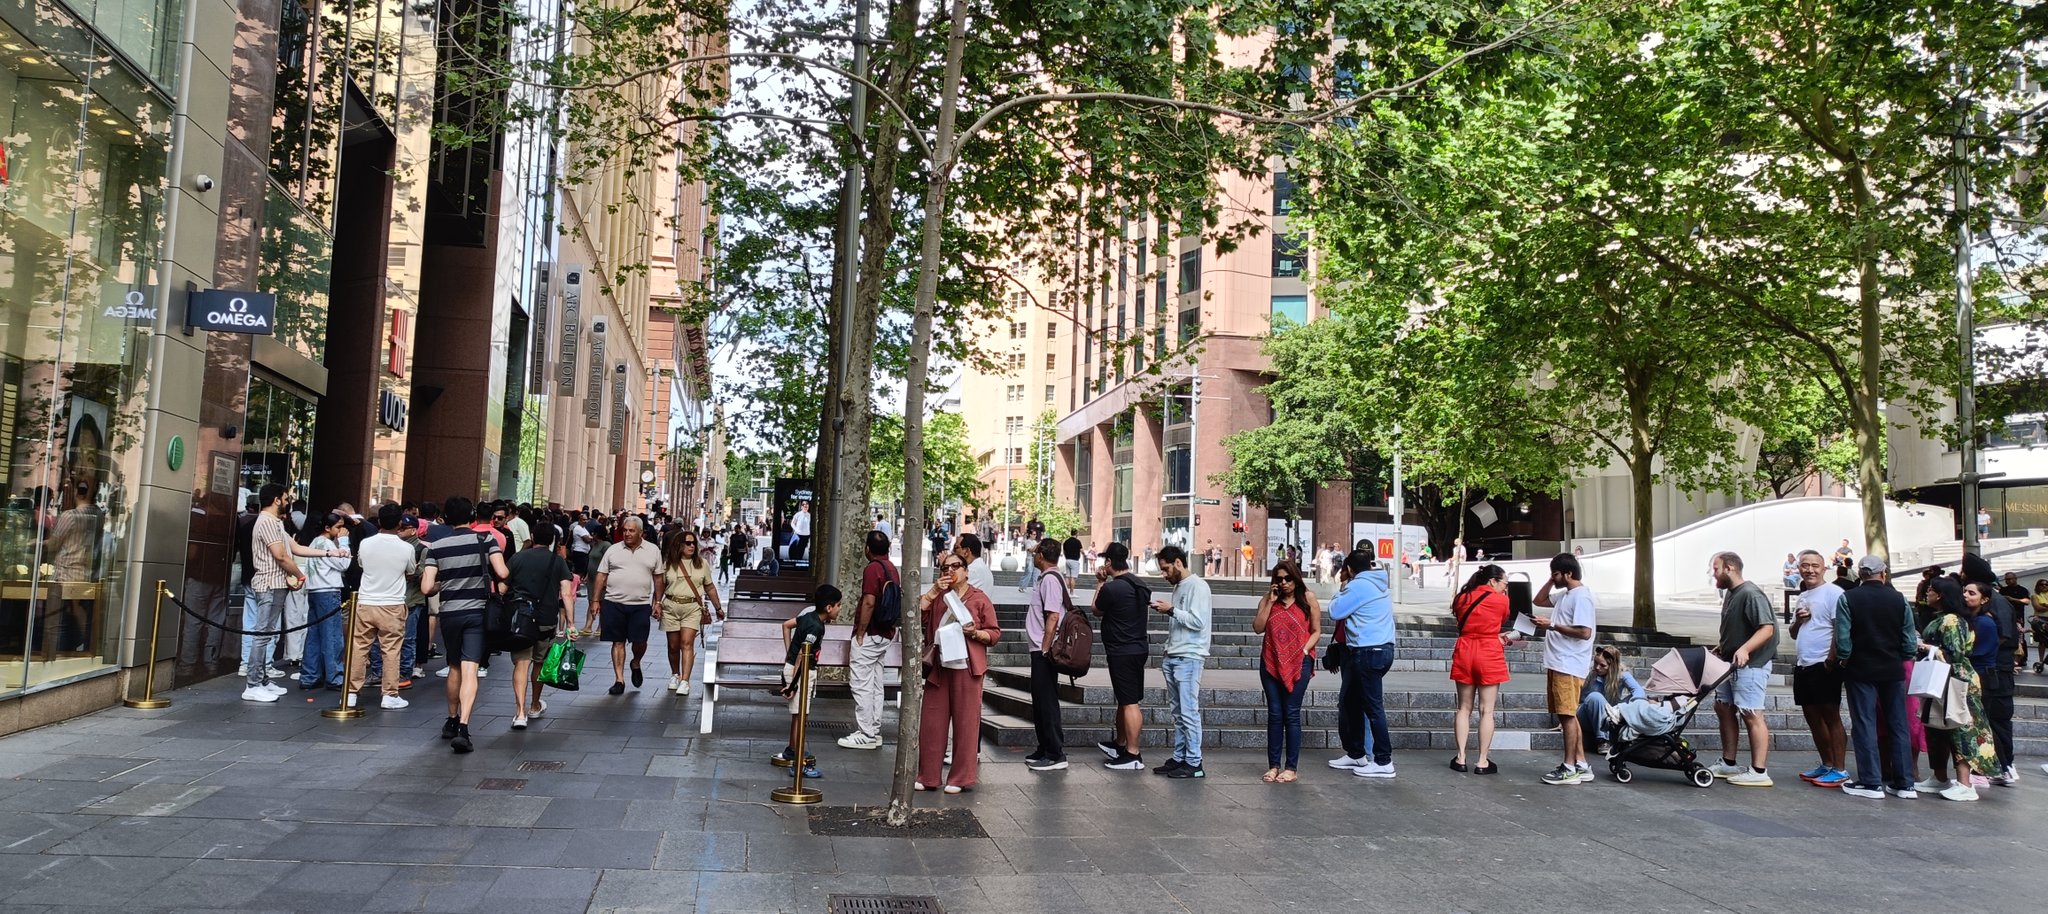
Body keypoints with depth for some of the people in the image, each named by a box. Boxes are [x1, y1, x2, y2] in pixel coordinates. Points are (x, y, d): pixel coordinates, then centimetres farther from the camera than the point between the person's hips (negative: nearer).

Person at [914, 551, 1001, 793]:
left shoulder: (979, 598, 3)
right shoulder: (937, 597, 15)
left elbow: (995, 633, 2)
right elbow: (916, 613, -1)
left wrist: (975, 633, -15)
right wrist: (934, 591, -6)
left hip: (966, 668, -4)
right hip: (938, 668, 4)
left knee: (965, 722, 0)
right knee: (931, 722, 5)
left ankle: (960, 778, 7)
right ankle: (928, 776, 14)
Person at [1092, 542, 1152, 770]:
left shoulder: (1111, 588, -19)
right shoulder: (1138, 584, 7)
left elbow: (1097, 610, -1)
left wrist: (1100, 583, 7)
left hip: (1121, 652, -9)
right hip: (1138, 648, 9)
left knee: (1129, 702, -7)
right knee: (1125, 700, 20)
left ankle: (1133, 755, -4)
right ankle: (1119, 744, 34)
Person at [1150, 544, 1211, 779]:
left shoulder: (1197, 586, -9)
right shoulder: (1178, 586, 18)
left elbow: (1198, 621, -18)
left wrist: (1171, 610, -14)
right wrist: (1165, 612, 10)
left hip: (1189, 658, -9)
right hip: (1172, 656, 9)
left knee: (1189, 711, -8)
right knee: (1176, 711, 10)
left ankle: (1194, 763, -4)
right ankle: (1179, 758, 16)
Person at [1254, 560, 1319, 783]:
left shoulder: (1307, 599, 3)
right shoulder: (1267, 600, 10)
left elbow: (1316, 631, 5)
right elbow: (1258, 628, -1)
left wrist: (1304, 650, -9)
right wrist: (1270, 602, -5)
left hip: (1298, 663, -3)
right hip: (1271, 663, 3)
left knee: (1291, 714, -3)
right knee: (1274, 714, 4)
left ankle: (1291, 768, 2)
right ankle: (1273, 765, 9)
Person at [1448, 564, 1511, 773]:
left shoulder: (1462, 598, 7)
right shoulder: (1501, 600, -5)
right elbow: (1502, 621, 12)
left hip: (1464, 653, 4)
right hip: (1489, 655, -4)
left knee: (1464, 708, 10)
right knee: (1487, 711, 1)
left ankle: (1461, 758, 9)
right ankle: (1483, 761, 2)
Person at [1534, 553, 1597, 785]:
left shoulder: (1582, 596, -14)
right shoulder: (1564, 594, 16)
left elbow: (1584, 632, -21)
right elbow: (1539, 600, 30)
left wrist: (1551, 625, -19)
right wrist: (1551, 581, 15)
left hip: (1569, 665, -10)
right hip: (1558, 663, 10)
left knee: (1567, 715, -6)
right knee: (1567, 715, 11)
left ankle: (1570, 768, -2)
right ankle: (1581, 766, 16)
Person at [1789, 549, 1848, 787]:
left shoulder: (1833, 593, -8)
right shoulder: (1802, 597, 18)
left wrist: (1830, 660, -18)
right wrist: (1798, 620, 3)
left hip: (1824, 666, -9)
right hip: (1804, 666, 9)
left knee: (1831, 716, -6)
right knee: (1813, 717, 13)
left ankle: (1840, 770, -2)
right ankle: (1827, 765, 23)